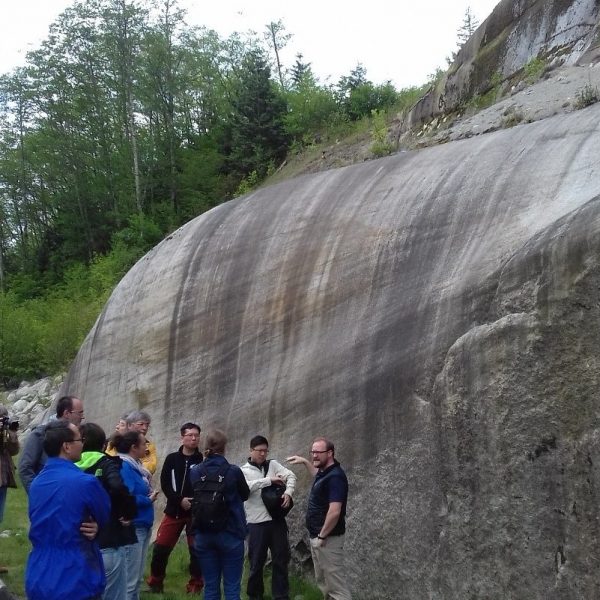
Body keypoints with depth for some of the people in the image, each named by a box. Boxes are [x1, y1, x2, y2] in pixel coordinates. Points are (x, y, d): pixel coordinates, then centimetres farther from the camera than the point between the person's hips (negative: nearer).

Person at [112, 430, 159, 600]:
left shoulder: (135, 466, 12)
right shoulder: (124, 467, -17)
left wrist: (150, 495, -4)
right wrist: (148, 500, -15)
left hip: (142, 526, 10)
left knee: (137, 578, 17)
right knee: (129, 580, -4)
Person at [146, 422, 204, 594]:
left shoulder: (203, 460, -1)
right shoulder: (172, 459, 4)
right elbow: (165, 484, -1)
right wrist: (179, 500, -14)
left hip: (196, 512, -1)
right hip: (174, 510, 1)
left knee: (196, 550, 1)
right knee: (160, 547, 0)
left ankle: (195, 586, 14)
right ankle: (155, 583, 18)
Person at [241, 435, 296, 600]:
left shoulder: (273, 464, 10)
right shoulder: (244, 470, 1)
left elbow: (291, 475, 1)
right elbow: (246, 487, -18)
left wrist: (288, 492, -18)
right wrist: (269, 480, -19)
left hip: (277, 519, 3)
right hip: (256, 522, -3)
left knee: (281, 559, 6)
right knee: (257, 562, 7)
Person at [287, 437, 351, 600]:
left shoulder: (335, 476, -22)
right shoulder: (324, 471, 8)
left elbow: (334, 512, -27)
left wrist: (322, 536, -20)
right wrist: (304, 462, 28)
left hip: (327, 538, -10)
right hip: (316, 536, 10)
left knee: (336, 583, -5)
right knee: (322, 580, 19)